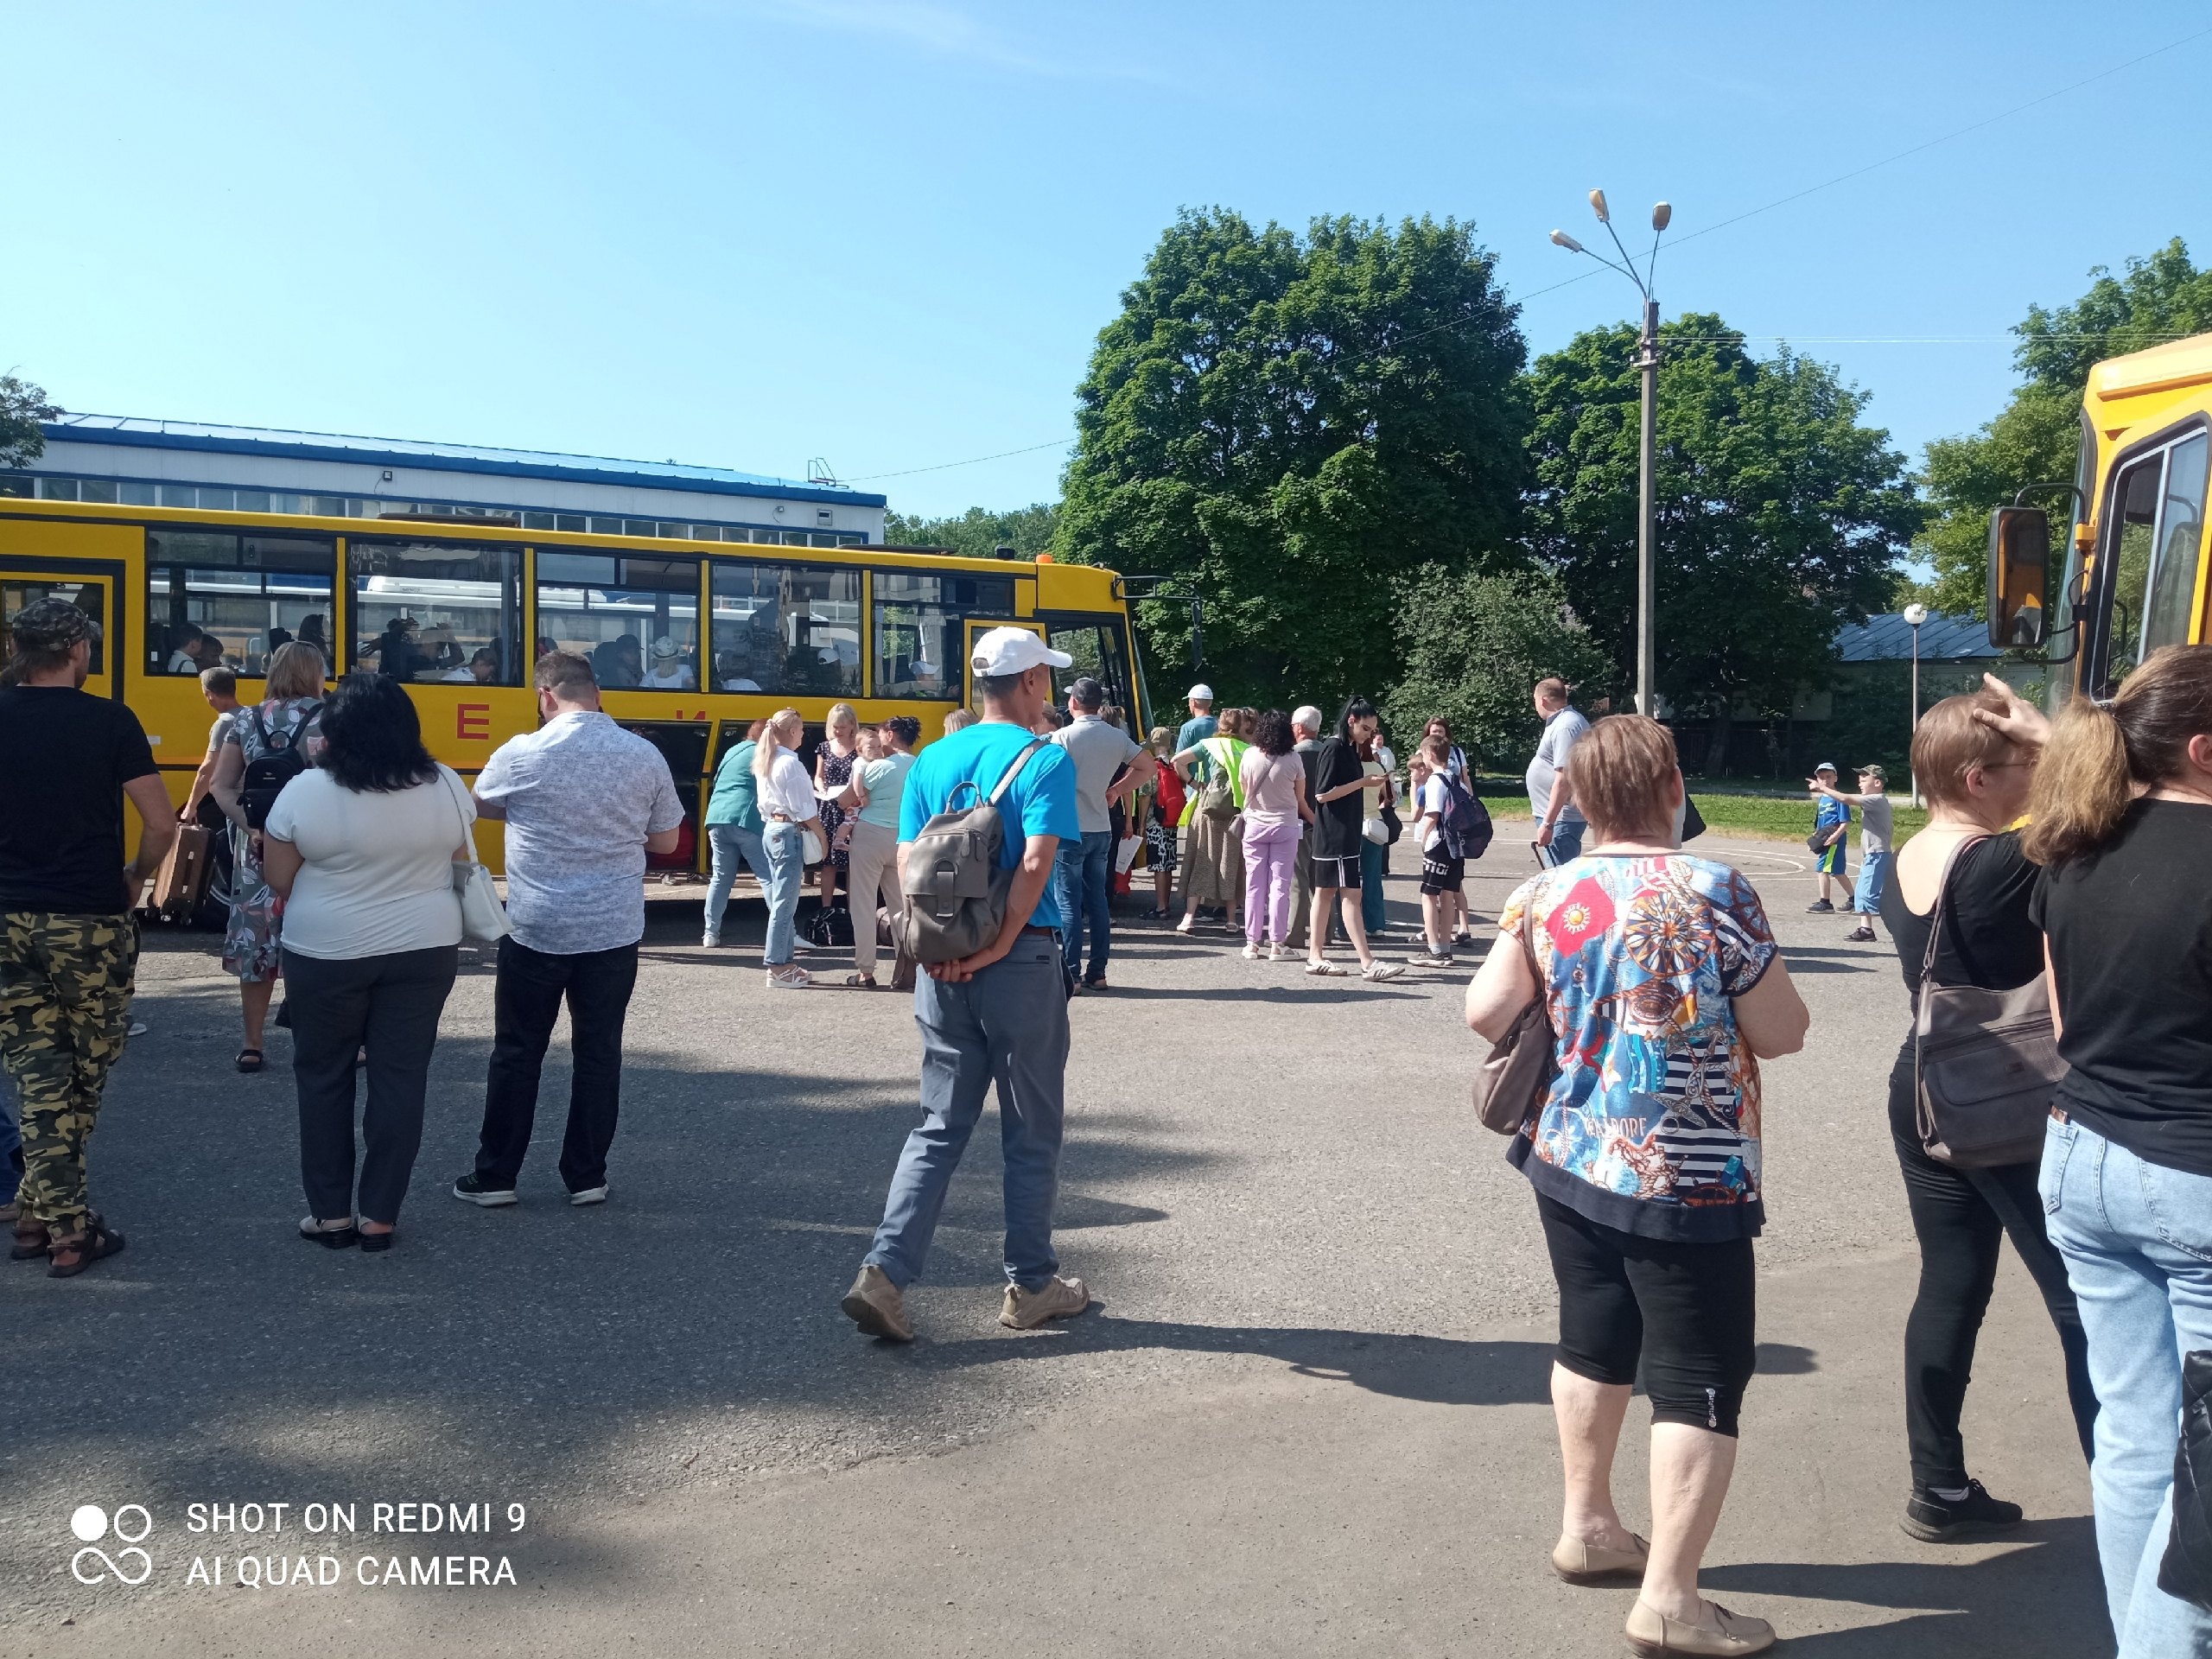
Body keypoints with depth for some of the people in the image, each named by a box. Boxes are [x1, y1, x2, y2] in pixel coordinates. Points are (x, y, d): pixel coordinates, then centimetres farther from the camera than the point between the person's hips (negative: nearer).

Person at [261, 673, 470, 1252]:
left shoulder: (304, 792, -11)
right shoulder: (446, 787, -5)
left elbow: (278, 882, -3)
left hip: (327, 954, -2)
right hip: (425, 950, 2)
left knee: (324, 1079, 13)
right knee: (400, 1080, 7)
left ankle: (331, 1214, 19)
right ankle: (379, 1217, 12)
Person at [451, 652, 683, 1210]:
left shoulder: (522, 753, -9)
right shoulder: (645, 756, -3)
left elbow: (480, 806, 11)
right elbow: (665, 840, 7)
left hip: (535, 931, -2)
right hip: (614, 932, 2)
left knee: (517, 1054, 11)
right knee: (599, 1054, 10)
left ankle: (494, 1176, 19)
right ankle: (586, 1177, 17)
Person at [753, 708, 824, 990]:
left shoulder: (765, 762, 12)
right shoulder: (790, 764, -15)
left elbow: (765, 802, 14)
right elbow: (805, 809, -15)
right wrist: (822, 836, -6)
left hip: (770, 829, 10)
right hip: (789, 832, -10)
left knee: (780, 901, 14)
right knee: (785, 903, -6)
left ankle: (783, 961, 19)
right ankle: (777, 968, -3)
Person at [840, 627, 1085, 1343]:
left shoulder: (931, 760, 8)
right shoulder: (1045, 760, -9)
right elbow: (1034, 863, -21)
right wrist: (999, 947, -16)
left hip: (941, 967, 5)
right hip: (1020, 964, -5)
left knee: (940, 1128, 13)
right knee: (1031, 1134, 10)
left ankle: (885, 1271, 1)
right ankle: (1031, 1287, 21)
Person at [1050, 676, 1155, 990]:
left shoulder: (1064, 737, -12)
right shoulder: (1117, 737, 5)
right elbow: (1148, 767, 11)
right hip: (1102, 829, 5)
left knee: (1068, 903, -1)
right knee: (1098, 900, 11)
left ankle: (1071, 974, -1)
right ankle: (1097, 973, 13)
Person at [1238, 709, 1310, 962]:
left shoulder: (1249, 756, -6)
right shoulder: (1294, 760, -9)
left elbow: (1244, 791, 3)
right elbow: (1300, 800, -2)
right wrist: (1315, 820, 14)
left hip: (1255, 825, 2)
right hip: (1285, 827, -1)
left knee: (1254, 885, 7)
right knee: (1280, 886, 2)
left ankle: (1252, 944, 9)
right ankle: (1277, 944, 2)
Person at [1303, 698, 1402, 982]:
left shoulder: (1349, 749, 15)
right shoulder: (1333, 749, -13)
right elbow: (1322, 794, -18)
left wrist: (1370, 782, 8)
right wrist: (1363, 782, -17)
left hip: (1346, 833, 10)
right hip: (1335, 834, -10)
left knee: (1325, 892, 10)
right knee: (1351, 895, -11)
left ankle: (1315, 957, 14)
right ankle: (1368, 963, -13)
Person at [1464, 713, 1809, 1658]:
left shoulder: (1541, 896, -2)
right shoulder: (1716, 893, -14)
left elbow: (1486, 1013, -2)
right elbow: (1784, 1034, -10)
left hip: (1568, 1159, 6)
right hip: (1686, 1178, -6)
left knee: (1592, 1342, 21)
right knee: (1700, 1381, 4)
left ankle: (1587, 1528, 36)